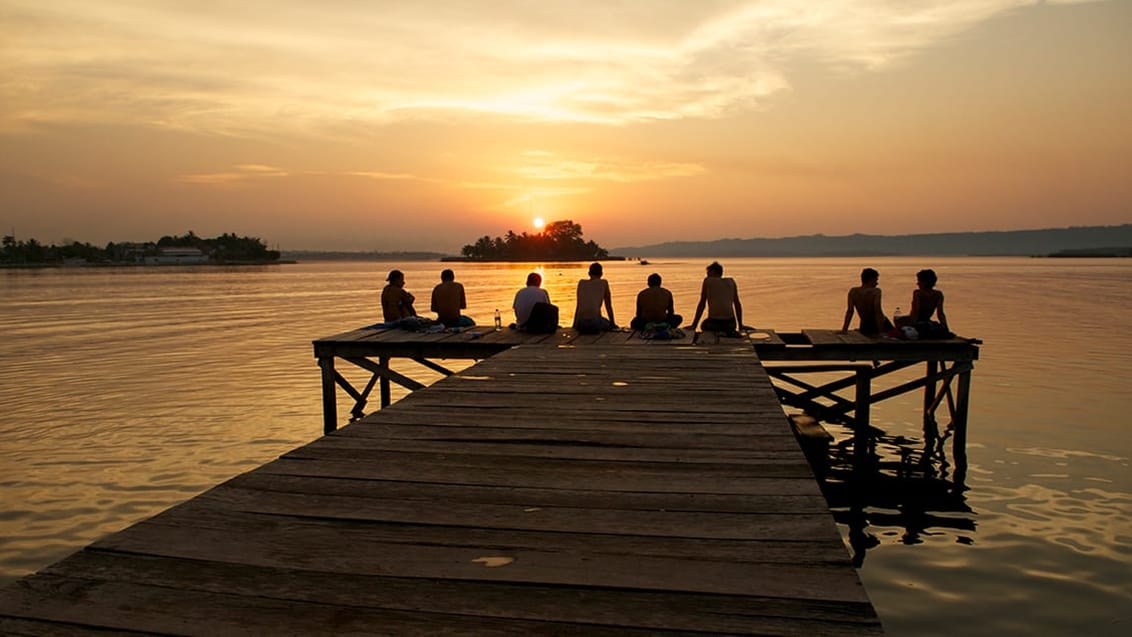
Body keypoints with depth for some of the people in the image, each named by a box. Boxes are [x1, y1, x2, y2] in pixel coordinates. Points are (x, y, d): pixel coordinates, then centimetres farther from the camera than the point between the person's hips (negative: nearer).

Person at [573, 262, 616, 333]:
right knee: (609, 326, 29)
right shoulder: (604, 283, 10)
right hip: (595, 320, -3)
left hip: (581, 322, 3)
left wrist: (575, 325, 26)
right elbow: (608, 306, 14)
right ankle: (595, 329, 8)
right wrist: (613, 323, 24)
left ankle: (584, 329, 12)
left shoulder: (581, 283, 16)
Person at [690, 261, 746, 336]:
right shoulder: (731, 281, 16)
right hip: (730, 323, 3)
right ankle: (729, 332, 3)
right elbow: (737, 304, 17)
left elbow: (702, 304, 4)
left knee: (704, 325, 33)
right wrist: (740, 325, 24)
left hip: (713, 322, -2)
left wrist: (694, 325, 8)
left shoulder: (707, 281, 7)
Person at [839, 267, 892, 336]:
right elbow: (878, 312, -23)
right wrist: (881, 332, -27)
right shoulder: (876, 291, -14)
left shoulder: (852, 292, -2)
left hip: (865, 327, 6)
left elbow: (849, 311, -8)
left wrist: (844, 329, -8)